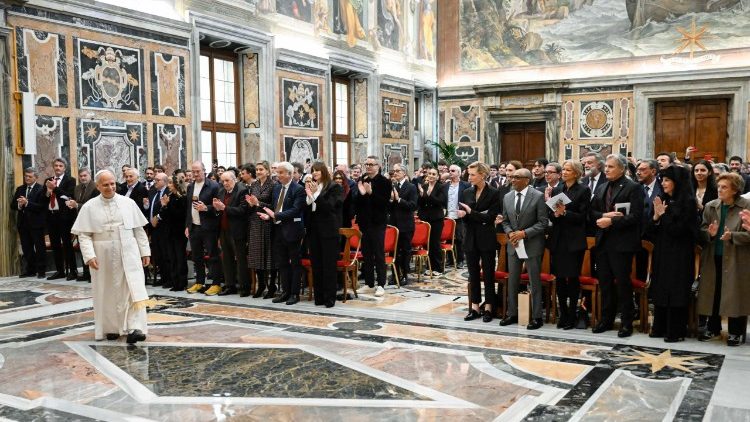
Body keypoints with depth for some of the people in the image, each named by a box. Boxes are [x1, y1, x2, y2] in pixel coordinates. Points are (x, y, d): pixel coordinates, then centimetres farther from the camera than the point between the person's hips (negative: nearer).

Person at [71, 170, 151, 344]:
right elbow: (83, 234, -2)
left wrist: (145, 251, 4)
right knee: (108, 293, 9)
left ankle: (134, 328, -13)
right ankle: (111, 327, 23)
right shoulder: (89, 207, 0)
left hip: (129, 254, 0)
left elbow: (139, 229, 7)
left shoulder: (128, 203, 3)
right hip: (103, 256, 0)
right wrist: (89, 255, -14)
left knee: (134, 289, -11)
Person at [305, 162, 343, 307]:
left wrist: (315, 194, -19)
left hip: (328, 230, -5)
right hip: (313, 229, 5)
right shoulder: (310, 186, 10)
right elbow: (306, 209, 6)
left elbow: (329, 206, -13)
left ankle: (330, 297, 4)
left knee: (329, 264, -2)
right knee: (315, 264, 7)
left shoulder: (334, 187, -4)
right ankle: (319, 296, 15)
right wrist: (308, 195, -10)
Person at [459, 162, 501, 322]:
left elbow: (491, 216, -13)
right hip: (470, 238, 5)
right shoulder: (466, 193, 8)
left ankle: (488, 307, 11)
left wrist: (471, 213, -18)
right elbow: (463, 213, 9)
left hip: (486, 239, -4)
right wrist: (461, 214, -13)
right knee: (473, 274, 8)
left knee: (488, 273, 3)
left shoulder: (494, 193, -7)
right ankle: (475, 307, 15)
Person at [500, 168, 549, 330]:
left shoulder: (538, 196, -10)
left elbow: (543, 222, -11)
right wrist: (510, 233, -8)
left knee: (534, 282, 2)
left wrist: (524, 233, -19)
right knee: (512, 281, 11)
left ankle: (536, 317, 12)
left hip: (532, 245, -5)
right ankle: (512, 314, 22)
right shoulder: (507, 197, 6)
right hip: (513, 244, 5)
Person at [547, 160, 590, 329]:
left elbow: (582, 216, -8)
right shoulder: (557, 190, 11)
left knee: (572, 277, 0)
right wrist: (555, 214, -13)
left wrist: (565, 212, -20)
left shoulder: (583, 190, -3)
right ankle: (563, 314, 18)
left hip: (574, 240, -4)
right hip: (558, 239, 5)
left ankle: (572, 316, 10)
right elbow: (550, 215, 9)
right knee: (559, 277, 7)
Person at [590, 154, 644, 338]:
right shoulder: (601, 188, 15)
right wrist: (604, 215, -8)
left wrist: (611, 221, -19)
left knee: (623, 282, -1)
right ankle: (606, 319, 23)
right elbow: (592, 212, 12)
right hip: (603, 241, 6)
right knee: (604, 282, 12)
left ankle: (626, 322, 10)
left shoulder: (633, 188, -6)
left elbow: (635, 216, -15)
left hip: (621, 242, -6)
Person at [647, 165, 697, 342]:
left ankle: (676, 331, 6)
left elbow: (677, 230, -14)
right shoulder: (662, 200, 8)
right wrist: (656, 216, -10)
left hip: (679, 255, -6)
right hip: (661, 253, 6)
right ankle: (660, 327, 20)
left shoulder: (687, 202, -8)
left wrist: (664, 215, -11)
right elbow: (649, 230, 6)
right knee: (660, 290, 10)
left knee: (676, 292, -2)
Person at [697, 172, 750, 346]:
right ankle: (713, 328, 24)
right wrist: (709, 233, -16)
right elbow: (701, 231, 5)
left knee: (735, 294, 3)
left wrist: (732, 236, -23)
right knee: (712, 292, 9)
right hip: (713, 258, 4)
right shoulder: (710, 206, 7)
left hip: (736, 259, -4)